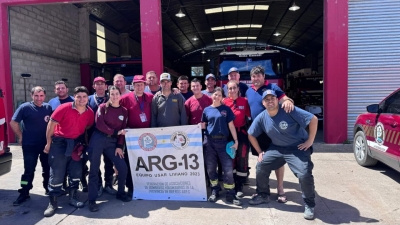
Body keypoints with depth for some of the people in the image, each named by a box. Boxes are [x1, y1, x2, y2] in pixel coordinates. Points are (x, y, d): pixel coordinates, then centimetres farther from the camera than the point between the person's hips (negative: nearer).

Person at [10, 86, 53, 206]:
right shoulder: (25, 107, -8)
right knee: (29, 170, 2)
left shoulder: (48, 107, 4)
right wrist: (20, 136, -4)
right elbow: (13, 123, -5)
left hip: (46, 144, 4)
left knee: (48, 168, 13)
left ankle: (48, 189, 29)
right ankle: (24, 193, 14)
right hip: (30, 145, -4)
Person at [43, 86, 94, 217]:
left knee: (76, 171, 9)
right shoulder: (64, 108, -16)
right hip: (59, 142, -4)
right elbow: (51, 124, -11)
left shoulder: (90, 113, -5)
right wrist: (48, 143, -8)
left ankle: (72, 198, 26)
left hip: (75, 143, 4)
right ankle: (53, 203, 10)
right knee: (56, 173, -2)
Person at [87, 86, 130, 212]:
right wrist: (115, 132, -10)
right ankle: (92, 200, 10)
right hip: (98, 140, -3)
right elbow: (99, 124, -11)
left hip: (112, 142, 3)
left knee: (123, 167, -2)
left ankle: (121, 193, 20)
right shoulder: (103, 107, 0)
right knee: (94, 169, 0)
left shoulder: (124, 111, 7)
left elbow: (123, 130, 5)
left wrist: (120, 146, -2)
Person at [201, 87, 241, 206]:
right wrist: (199, 126, -9)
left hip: (223, 141, -2)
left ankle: (230, 194, 5)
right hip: (210, 141, 2)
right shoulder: (206, 110, 8)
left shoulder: (226, 109, 4)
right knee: (211, 168, 8)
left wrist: (235, 140, -4)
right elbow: (203, 125, 14)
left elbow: (231, 125, 2)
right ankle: (215, 191, 24)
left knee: (228, 168, -4)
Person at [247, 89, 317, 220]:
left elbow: (313, 119, -20)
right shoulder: (261, 118, -6)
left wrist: (310, 141, -18)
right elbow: (251, 135, 7)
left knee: (304, 175, -21)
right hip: (277, 148, 5)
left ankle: (309, 205, 3)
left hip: (298, 148, -5)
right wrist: (260, 152, 5)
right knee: (261, 166, -2)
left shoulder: (289, 111, -21)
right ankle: (263, 195, 19)